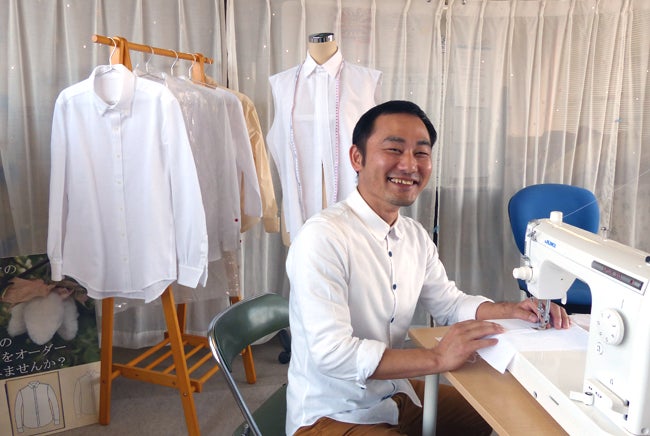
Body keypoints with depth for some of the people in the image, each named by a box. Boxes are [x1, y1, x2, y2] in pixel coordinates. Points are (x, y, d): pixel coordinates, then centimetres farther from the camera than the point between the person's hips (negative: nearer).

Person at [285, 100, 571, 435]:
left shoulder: (415, 236, 1)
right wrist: (437, 358, -30)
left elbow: (449, 303, 13)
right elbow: (331, 353, -30)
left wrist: (512, 310, -4)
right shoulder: (323, 237, -25)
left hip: (397, 393, 8)